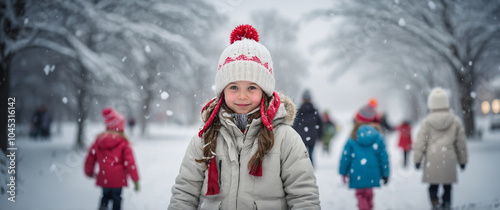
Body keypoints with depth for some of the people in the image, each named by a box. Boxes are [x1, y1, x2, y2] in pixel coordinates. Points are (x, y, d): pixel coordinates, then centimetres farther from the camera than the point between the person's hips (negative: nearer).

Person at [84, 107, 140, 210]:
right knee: (116, 198, 10)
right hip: (118, 178, -4)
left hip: (103, 178, 4)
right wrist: (135, 179, -5)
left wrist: (89, 172, 28)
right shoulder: (124, 142, -9)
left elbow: (90, 157, 9)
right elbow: (130, 162, -12)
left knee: (106, 195, 22)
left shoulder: (99, 140, 4)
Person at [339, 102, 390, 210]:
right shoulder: (378, 136, -3)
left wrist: (343, 172, 5)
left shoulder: (353, 137, -6)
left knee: (360, 194, 11)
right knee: (368, 194, 20)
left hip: (357, 173, -2)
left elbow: (346, 156, -5)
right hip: (372, 174, 2)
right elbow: (383, 156, 0)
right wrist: (385, 173, 9)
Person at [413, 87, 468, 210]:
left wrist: (417, 159, 3)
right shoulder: (454, 121, 3)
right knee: (447, 187, 12)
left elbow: (420, 142, -4)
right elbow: (461, 143, 9)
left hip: (431, 160, -1)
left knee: (433, 186, 7)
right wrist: (462, 160, 19)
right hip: (449, 159, 1)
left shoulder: (427, 121, -3)